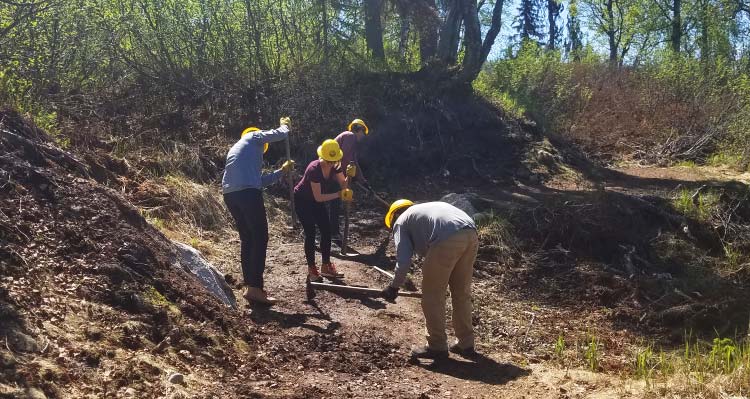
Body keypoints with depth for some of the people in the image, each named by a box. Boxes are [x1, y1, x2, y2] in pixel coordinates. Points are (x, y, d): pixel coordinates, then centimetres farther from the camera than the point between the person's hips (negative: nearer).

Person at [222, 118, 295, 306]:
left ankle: (249, 285, 17)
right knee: (260, 238, -5)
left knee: (247, 239, 15)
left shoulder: (236, 148, 34)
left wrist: (282, 171, 34)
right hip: (247, 193, -8)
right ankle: (255, 288, -9)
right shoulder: (254, 137, 14)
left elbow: (260, 180, 31)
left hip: (229, 194, 8)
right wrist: (285, 125, 36)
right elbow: (281, 134, 14)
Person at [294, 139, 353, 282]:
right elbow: (318, 197, -33)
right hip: (302, 200, -7)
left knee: (326, 230, 2)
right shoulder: (314, 169, -34)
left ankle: (326, 266, 12)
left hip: (316, 200, 7)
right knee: (310, 233, -11)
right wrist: (339, 195, -34)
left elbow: (343, 184, -16)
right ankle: (312, 270, -2)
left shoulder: (335, 166, -15)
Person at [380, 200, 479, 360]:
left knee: (432, 295, 9)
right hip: (471, 235, 7)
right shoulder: (427, 208, 41)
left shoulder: (401, 221, 21)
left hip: (447, 241, -7)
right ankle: (466, 344, 28)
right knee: (462, 293, 20)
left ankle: (437, 346, 15)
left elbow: (403, 261, 9)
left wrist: (394, 287, 22)